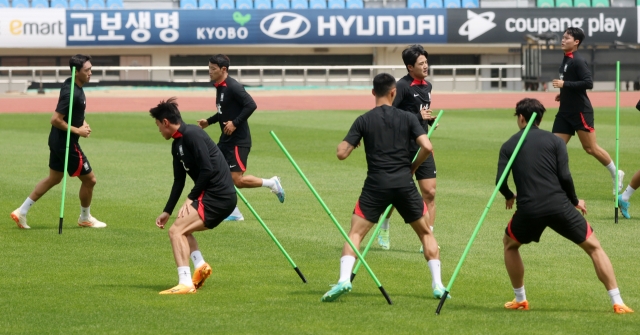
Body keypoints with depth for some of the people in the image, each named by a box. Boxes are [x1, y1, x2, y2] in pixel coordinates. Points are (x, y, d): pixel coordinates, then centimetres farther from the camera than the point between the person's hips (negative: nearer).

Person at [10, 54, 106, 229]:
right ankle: (85, 218, 25)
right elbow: (56, 119, -27)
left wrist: (83, 123, 6)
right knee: (89, 180, 5)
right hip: (66, 143, -10)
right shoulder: (71, 93, -25)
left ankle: (21, 212, 22)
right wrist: (77, 130, -20)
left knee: (54, 179, 21)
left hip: (57, 141, 10)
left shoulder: (72, 85, 6)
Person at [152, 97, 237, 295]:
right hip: (219, 197, 10)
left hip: (218, 197, -10)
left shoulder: (192, 135, -14)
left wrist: (192, 198, -13)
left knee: (176, 231, -14)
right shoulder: (177, 144, 16)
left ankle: (185, 283, -20)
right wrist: (167, 212, 25)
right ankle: (200, 266, 7)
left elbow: (207, 170, -20)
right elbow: (179, 181, 24)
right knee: (183, 228, 23)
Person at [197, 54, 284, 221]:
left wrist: (235, 123, -25)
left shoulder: (233, 87, -17)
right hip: (226, 139, 10)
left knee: (237, 180, -11)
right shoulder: (219, 87, 11)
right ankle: (234, 213, 11)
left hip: (238, 141, -10)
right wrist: (208, 121, 15)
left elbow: (251, 105, -25)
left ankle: (271, 183, 10)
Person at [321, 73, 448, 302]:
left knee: (355, 233, 4)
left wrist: (343, 144, 21)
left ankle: (344, 279, -17)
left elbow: (342, 153, -2)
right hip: (404, 184, 1)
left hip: (376, 185, -1)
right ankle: (437, 285, 10)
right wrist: (413, 167, 10)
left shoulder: (364, 121, 2)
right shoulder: (407, 118, 3)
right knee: (425, 233, 16)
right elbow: (427, 147, -7)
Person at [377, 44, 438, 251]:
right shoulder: (402, 86, -13)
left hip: (422, 146, 6)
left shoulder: (427, 86, 12)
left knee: (429, 192, -3)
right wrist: (418, 117, -21)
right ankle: (384, 227, 32)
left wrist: (430, 119, 9)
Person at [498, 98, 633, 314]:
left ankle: (520, 300, 28)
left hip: (529, 209, 1)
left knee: (509, 244, 30)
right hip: (559, 205, 0)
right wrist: (575, 201, 15)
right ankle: (617, 303, 1)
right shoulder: (554, 141, 8)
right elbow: (564, 176, -2)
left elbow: (500, 181, 3)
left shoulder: (509, 146, 11)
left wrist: (509, 197, 25)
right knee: (593, 247, 10)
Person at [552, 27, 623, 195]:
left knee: (590, 147, -1)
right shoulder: (566, 59, 13)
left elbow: (588, 83, -24)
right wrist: (563, 93, 11)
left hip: (580, 111, -9)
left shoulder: (578, 61, -15)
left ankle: (616, 174, 15)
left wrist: (564, 84, -25)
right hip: (565, 111, 9)